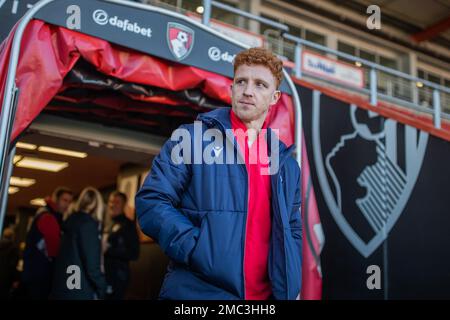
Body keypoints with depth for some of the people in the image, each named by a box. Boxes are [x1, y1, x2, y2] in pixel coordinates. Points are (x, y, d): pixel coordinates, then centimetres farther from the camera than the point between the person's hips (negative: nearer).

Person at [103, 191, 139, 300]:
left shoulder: (128, 225, -7)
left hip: (117, 277, -8)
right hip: (106, 275, 8)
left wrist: (108, 250, -18)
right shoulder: (110, 224, 18)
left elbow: (133, 254, -15)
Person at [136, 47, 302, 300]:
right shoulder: (193, 137, -3)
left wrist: (291, 285, 3)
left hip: (266, 294, 5)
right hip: (196, 290, -4)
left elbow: (293, 230, 17)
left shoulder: (286, 162, 10)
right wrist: (199, 250, -18)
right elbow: (152, 201, -8)